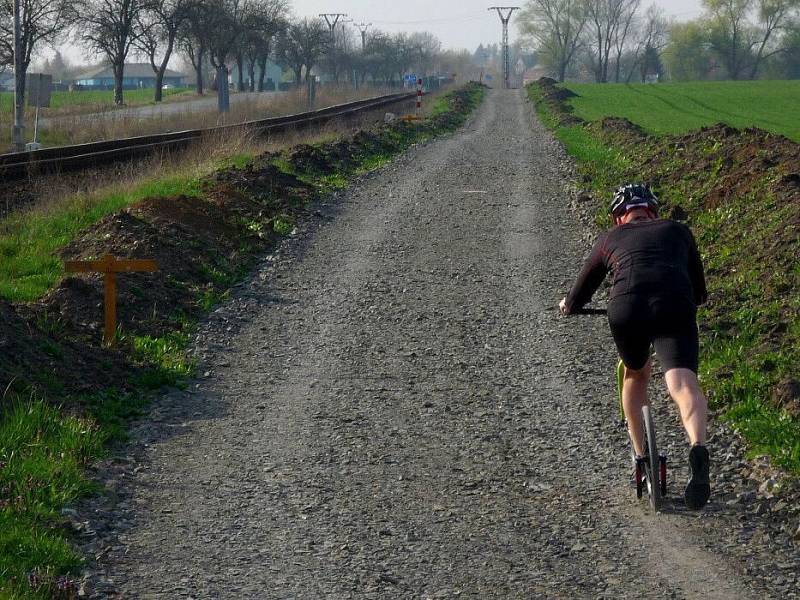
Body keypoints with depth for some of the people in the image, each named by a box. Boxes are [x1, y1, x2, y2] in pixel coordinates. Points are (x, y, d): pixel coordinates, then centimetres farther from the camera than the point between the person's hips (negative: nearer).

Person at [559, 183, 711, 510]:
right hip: (675, 306, -1)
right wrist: (692, 300, 66)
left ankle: (640, 456, 27)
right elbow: (699, 289, 44)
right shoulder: (677, 230, 31)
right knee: (683, 384, -14)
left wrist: (568, 305, 62)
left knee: (636, 375, 28)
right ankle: (698, 447, -42)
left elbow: (584, 286, 40)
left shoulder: (610, 239, 29)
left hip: (626, 309, 1)